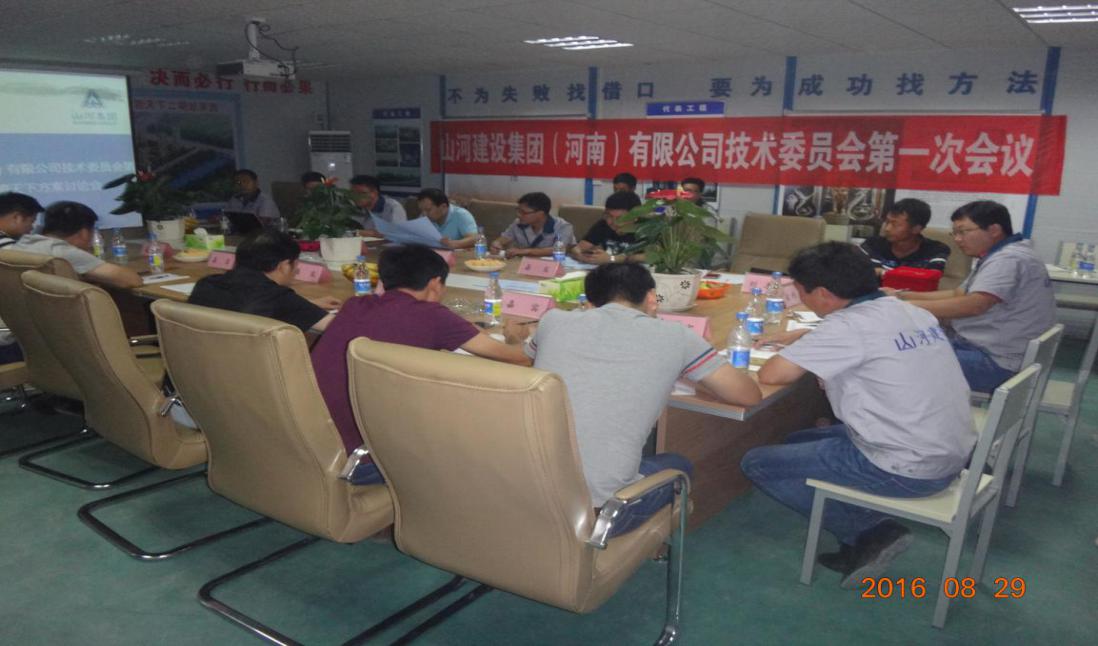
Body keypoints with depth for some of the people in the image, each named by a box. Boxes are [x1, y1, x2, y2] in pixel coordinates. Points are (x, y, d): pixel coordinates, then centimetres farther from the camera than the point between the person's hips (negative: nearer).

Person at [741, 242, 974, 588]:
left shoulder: (849, 325, -19)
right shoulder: (910, 311, 7)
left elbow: (771, 374, -20)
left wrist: (790, 352, 1)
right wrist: (799, 338, 21)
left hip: (906, 471, -9)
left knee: (757, 463, 2)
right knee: (799, 442, 23)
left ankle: (870, 532, 2)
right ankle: (868, 542, 12)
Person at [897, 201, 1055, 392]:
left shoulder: (1008, 259, -18)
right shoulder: (1000, 256, 16)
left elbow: (973, 305, -29)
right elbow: (958, 294, 15)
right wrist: (902, 296, 6)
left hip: (994, 361, -11)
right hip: (982, 348, 11)